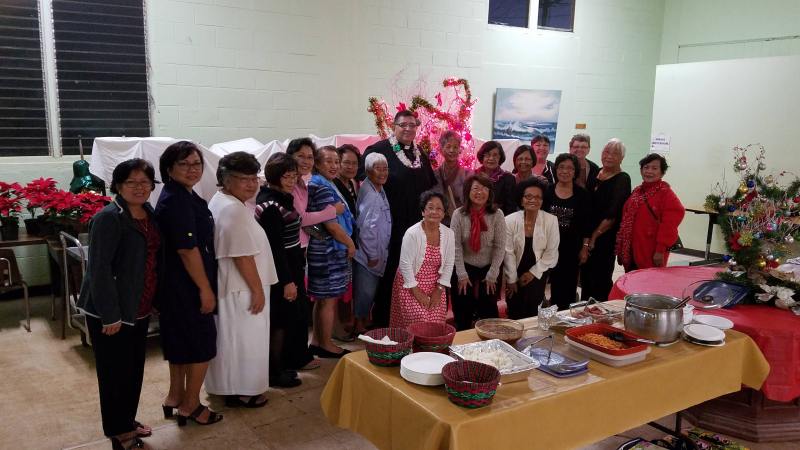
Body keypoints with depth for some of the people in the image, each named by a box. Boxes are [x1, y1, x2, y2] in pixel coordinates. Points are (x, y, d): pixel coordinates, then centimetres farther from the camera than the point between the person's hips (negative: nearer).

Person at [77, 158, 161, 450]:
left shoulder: (149, 213, 6)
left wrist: (152, 301, 12)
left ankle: (128, 421, 35)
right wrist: (110, 315, -21)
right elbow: (99, 269, -21)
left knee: (135, 369, 18)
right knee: (115, 371, 6)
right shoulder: (108, 218, -18)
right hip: (111, 311, -7)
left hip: (139, 308, 7)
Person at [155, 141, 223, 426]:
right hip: (187, 284, -10)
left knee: (181, 340, 19)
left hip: (179, 283, 10)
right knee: (202, 342, 3)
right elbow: (187, 249, -24)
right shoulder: (176, 200, -21)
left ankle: (175, 396, 33)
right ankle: (190, 405, 16)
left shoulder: (184, 196, 11)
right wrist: (205, 289, -20)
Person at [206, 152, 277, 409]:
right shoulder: (234, 209, -22)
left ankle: (228, 385, 32)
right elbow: (243, 256, -25)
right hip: (241, 289, -11)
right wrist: (257, 289, -19)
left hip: (229, 286, 11)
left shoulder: (220, 202, 11)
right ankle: (241, 391, 13)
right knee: (243, 339, 1)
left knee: (232, 338, 19)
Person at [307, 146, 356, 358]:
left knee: (322, 298, 17)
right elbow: (331, 224, -20)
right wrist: (350, 244, -7)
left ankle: (317, 341, 27)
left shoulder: (316, 184, 14)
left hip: (323, 249, 10)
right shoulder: (323, 187, -17)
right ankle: (326, 345, 13)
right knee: (329, 299, 1)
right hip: (329, 250, -10)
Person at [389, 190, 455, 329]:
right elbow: (405, 265, -16)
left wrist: (439, 290, -3)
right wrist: (417, 293, -14)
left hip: (435, 288, 4)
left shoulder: (449, 234, -4)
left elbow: (448, 265, 1)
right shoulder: (412, 233, -18)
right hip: (411, 286, -4)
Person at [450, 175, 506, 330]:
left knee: (489, 312, 8)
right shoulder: (459, 214, -9)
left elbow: (500, 247, -8)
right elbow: (456, 247, -9)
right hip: (465, 268, 0)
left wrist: (492, 275, -10)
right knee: (462, 313, 9)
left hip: (489, 269, 0)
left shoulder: (497, 214, -9)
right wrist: (462, 275, -11)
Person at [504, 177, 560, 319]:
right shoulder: (510, 221, -11)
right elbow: (508, 252, -7)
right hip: (516, 274, 0)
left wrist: (533, 273, -7)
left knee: (532, 313, 4)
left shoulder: (551, 221, -11)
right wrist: (511, 279, -4)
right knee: (514, 313, 7)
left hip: (538, 274, 0)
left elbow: (551, 253, -6)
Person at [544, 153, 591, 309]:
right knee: (555, 285, 8)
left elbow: (586, 224, 1)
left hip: (571, 248, 0)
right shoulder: (547, 191, 0)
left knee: (568, 287, 5)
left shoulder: (582, 194, -1)